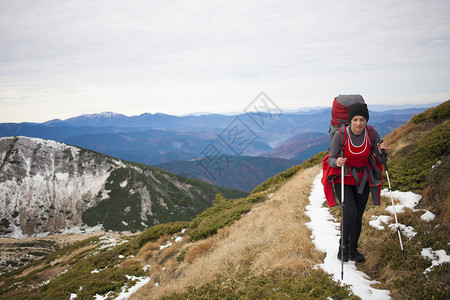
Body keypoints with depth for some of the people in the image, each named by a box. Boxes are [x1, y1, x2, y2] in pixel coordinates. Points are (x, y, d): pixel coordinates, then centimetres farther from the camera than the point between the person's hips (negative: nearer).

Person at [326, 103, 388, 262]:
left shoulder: (372, 134, -12)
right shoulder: (341, 135, -20)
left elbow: (380, 160, -5)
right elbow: (331, 159, -13)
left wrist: (382, 152, -27)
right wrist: (337, 162, -36)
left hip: (363, 179, 3)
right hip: (343, 178, -3)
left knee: (358, 216, 8)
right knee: (350, 213, -18)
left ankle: (353, 249, 28)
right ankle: (343, 245, 7)